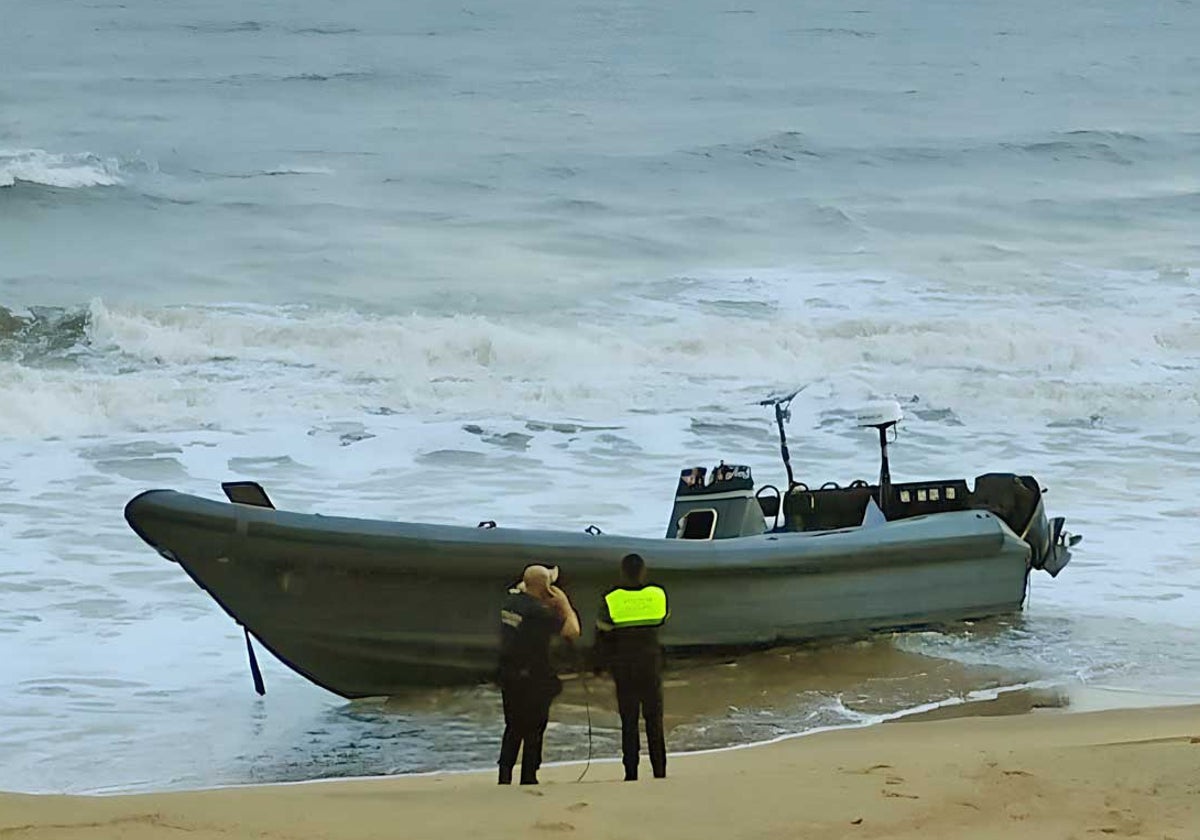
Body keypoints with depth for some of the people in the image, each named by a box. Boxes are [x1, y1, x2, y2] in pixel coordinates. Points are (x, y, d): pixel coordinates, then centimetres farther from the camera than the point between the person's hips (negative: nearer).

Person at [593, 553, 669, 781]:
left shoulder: (610, 599, -8)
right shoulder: (658, 595, -3)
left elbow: (603, 634, -3)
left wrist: (600, 664, 8)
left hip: (623, 667, -1)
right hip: (651, 663, 1)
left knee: (628, 720, 3)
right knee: (654, 719, 6)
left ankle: (631, 773, 0)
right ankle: (659, 772, 3)